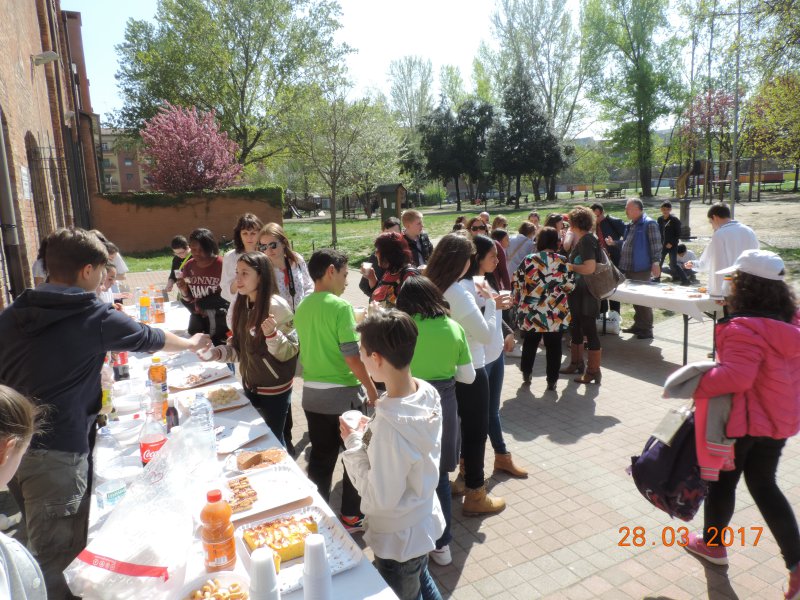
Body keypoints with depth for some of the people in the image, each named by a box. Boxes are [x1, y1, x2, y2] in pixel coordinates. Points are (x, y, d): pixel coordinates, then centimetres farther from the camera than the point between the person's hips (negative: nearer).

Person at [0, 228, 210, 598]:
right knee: (56, 558, 7)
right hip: (58, 451, -7)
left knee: (39, 540, 26)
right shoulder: (95, 316, -10)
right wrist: (192, 344, 24)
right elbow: (151, 339, 5)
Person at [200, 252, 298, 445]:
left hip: (275, 389, -6)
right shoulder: (241, 305, 0)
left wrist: (272, 334, -36)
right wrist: (217, 353, -7)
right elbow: (239, 348, 10)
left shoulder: (277, 307, -20)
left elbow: (289, 352, -19)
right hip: (249, 385, 6)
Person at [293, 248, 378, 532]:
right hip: (343, 394, -6)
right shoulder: (341, 307, -17)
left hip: (312, 394, 6)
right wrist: (372, 389, -8)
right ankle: (352, 516, 24)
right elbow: (352, 358, -19)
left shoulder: (301, 308, 4)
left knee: (321, 458, 17)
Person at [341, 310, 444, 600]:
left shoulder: (389, 423, -37)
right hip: (424, 522, 7)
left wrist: (354, 443, -20)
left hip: (398, 539, -7)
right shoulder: (428, 391, -13)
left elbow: (380, 498, -27)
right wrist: (371, 432, -2)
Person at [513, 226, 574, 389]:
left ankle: (526, 374, 27)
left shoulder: (528, 260, -3)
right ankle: (552, 380, 12)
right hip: (555, 314, -2)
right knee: (553, 347, 8)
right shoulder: (562, 261, -6)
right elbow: (570, 285, -4)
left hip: (530, 312, 2)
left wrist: (517, 302, 13)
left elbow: (517, 283, 0)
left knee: (529, 343, 18)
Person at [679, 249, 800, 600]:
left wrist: (695, 386, -27)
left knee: (723, 481, 14)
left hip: (745, 420, -8)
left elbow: (735, 375, -36)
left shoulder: (745, 327, -28)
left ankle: (712, 543, 34)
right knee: (764, 485, 19)